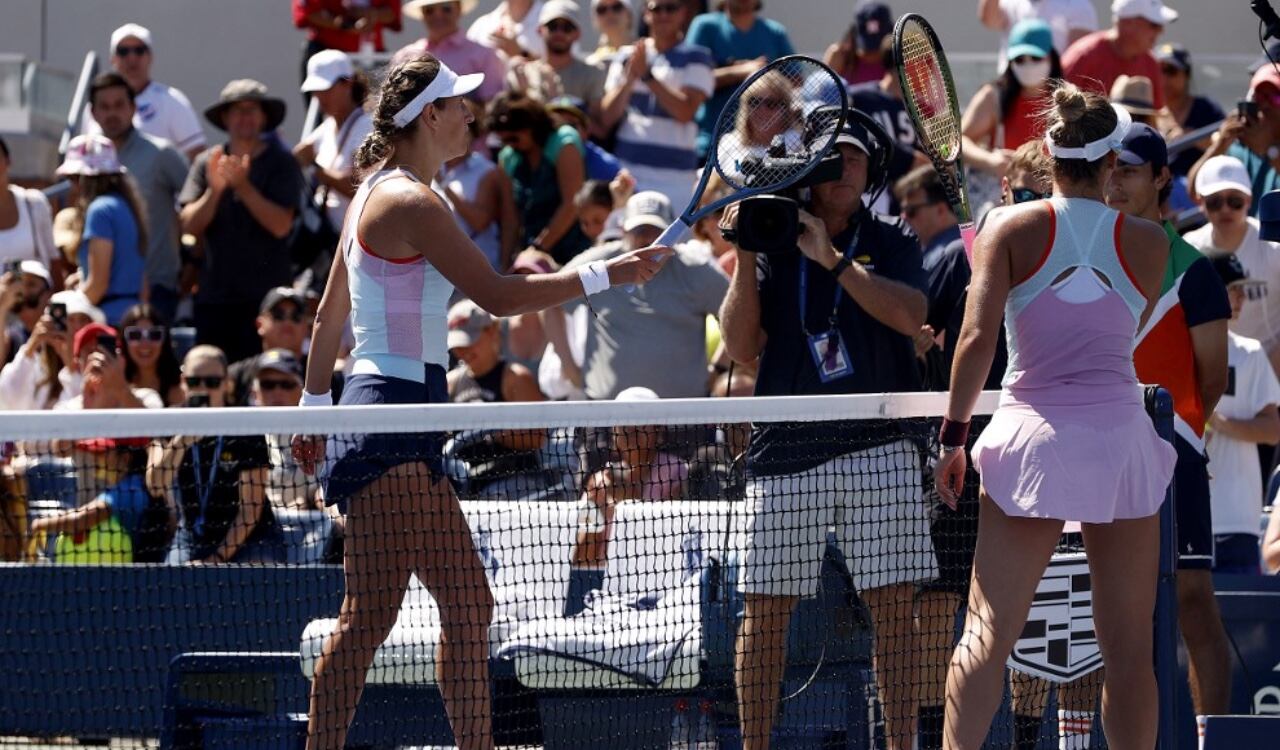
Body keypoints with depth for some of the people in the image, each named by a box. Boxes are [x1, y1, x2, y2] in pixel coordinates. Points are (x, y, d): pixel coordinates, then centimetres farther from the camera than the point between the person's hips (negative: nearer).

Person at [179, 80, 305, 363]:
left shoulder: (282, 164, 3)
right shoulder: (207, 163, 11)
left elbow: (281, 225, -7)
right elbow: (190, 225, 3)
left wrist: (243, 187, -16)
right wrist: (214, 191, -15)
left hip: (265, 297, -3)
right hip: (214, 296, 3)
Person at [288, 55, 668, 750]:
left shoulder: (376, 194, 17)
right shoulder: (410, 202, -13)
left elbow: (328, 317, 24)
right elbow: (498, 295, -16)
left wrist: (316, 405, 30)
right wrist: (603, 274, -10)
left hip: (404, 421, 10)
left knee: (468, 605, 8)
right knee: (370, 615, -11)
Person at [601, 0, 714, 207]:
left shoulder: (696, 57, 3)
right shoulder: (627, 57, 13)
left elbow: (685, 112, -11)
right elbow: (608, 118, 6)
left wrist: (647, 75, -15)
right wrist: (629, 79, -11)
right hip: (627, 169, 3)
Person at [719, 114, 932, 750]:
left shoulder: (891, 241, 8)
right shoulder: (774, 239, 9)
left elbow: (911, 316, -11)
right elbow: (741, 348, 3)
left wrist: (832, 258, -13)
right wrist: (745, 255, -6)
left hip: (879, 450, -1)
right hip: (785, 452, 1)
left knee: (892, 604, -3)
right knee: (765, 608, 1)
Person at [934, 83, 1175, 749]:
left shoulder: (1011, 227, -1)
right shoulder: (1149, 244, 3)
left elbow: (977, 337, -9)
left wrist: (953, 433, -2)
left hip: (1032, 438, -1)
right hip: (1121, 435, 1)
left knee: (987, 635, -1)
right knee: (1128, 647, 5)